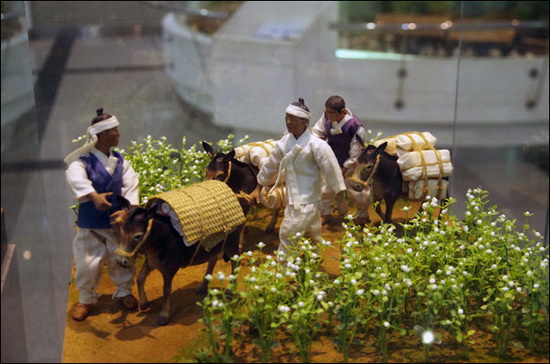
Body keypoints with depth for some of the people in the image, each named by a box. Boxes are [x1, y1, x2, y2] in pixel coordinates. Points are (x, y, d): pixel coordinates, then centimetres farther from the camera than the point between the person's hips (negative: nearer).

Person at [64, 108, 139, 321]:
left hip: (117, 222, 4)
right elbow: (75, 178, -35)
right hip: (90, 224, -3)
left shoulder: (120, 162, 1)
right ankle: (86, 298, 27)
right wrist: (94, 196, -54)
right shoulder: (84, 160, -13)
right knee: (87, 263, 2)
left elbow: (131, 185, -11)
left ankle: (124, 292, 38)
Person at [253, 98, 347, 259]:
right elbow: (271, 165, 11)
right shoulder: (285, 142, 0)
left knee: (287, 235, -11)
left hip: (307, 201, -7)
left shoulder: (316, 145, -19)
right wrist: (259, 188, 20)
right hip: (292, 199, 7)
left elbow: (331, 169, -16)